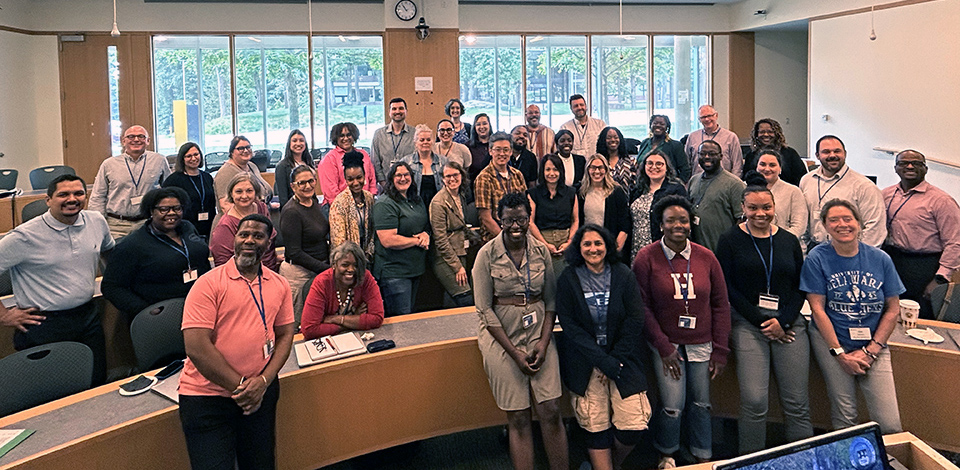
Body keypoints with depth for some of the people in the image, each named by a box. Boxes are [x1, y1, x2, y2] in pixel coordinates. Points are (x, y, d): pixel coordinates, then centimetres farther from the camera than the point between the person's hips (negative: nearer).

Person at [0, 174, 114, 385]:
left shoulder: (97, 222, 1)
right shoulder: (25, 236, -15)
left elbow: (109, 250, 23)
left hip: (88, 317, 5)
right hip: (44, 326, -5)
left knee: (98, 382, 11)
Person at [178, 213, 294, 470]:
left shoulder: (279, 285, 6)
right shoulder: (209, 283, -10)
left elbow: (285, 335, 7)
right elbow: (196, 347, -16)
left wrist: (264, 380, -10)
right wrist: (239, 386, -14)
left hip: (261, 394, 5)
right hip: (207, 398, -4)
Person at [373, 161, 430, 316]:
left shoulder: (417, 200, 12)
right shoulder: (384, 205, -15)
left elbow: (427, 226, 25)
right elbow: (388, 241, -23)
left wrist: (426, 235, -1)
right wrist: (417, 241, -13)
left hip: (416, 268, 8)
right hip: (394, 272, -8)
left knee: (410, 312, 17)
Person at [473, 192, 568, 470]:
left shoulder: (541, 251, 4)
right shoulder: (487, 254, -5)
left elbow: (551, 301, 8)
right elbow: (484, 309, -6)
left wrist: (543, 343, -6)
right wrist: (514, 352, -11)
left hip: (538, 333, 3)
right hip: (501, 337, -2)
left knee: (551, 411, -3)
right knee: (518, 418, -1)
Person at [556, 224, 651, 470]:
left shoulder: (623, 275, 0)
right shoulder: (568, 280, -2)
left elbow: (635, 320, -1)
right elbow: (570, 326, -6)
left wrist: (616, 360, -9)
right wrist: (604, 362, -12)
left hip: (623, 359, 1)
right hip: (585, 363, -1)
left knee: (634, 426, -6)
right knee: (596, 428, -3)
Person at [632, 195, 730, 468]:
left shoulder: (705, 257, 2)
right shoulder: (647, 258, -6)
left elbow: (720, 305, 6)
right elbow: (642, 307, -6)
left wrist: (720, 350, 2)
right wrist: (663, 346, -9)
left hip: (701, 344, 3)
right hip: (667, 344, -3)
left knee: (701, 403, 9)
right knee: (672, 405, -6)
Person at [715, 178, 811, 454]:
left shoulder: (789, 241, 12)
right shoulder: (731, 241, 3)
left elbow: (800, 287, 10)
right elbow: (728, 288, -2)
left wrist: (783, 321, -5)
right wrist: (762, 321, -8)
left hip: (789, 324, 3)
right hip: (748, 324, -3)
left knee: (796, 402, 0)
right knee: (754, 400, -10)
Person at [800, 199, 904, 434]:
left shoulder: (880, 259, 2)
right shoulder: (817, 258, -4)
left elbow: (893, 310, 5)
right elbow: (817, 309, -6)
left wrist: (870, 351, -4)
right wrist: (840, 353, -10)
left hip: (874, 344, 2)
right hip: (831, 340, -2)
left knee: (890, 424, -6)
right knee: (844, 416, -6)